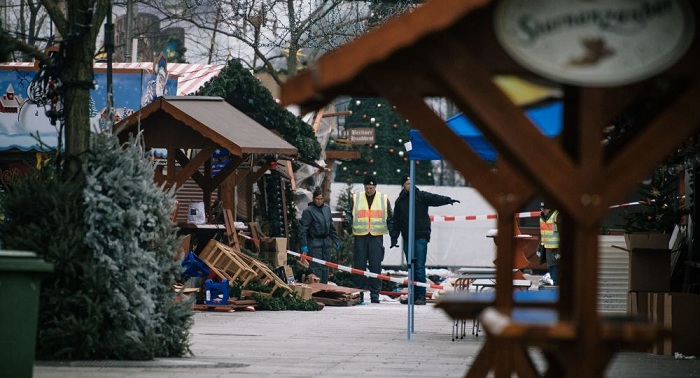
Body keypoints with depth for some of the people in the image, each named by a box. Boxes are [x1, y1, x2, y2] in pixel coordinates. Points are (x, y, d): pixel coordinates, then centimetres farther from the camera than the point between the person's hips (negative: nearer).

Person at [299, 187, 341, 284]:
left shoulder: (327, 208, 10)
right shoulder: (308, 211, -9)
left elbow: (331, 227, 19)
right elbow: (303, 229, -11)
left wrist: (336, 241, 19)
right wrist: (304, 246, -17)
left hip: (325, 242, 6)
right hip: (314, 242, -6)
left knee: (325, 268, 10)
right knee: (316, 268, -9)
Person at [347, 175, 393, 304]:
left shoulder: (384, 199, 9)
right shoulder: (356, 198, 9)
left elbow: (389, 218, 14)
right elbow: (350, 214, 14)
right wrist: (347, 221, -7)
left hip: (377, 236, 0)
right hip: (360, 236, 0)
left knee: (376, 266, -2)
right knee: (359, 265, 0)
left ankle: (375, 293, 2)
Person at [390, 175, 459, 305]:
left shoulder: (421, 196, 2)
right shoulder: (399, 201, 14)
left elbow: (435, 198, -15)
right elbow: (396, 222, 17)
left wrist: (448, 200, -33)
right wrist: (394, 237, 11)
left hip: (421, 237, -5)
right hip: (407, 238, 5)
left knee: (419, 267, -9)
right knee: (412, 269, 10)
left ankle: (421, 296, -9)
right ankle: (414, 296, 15)